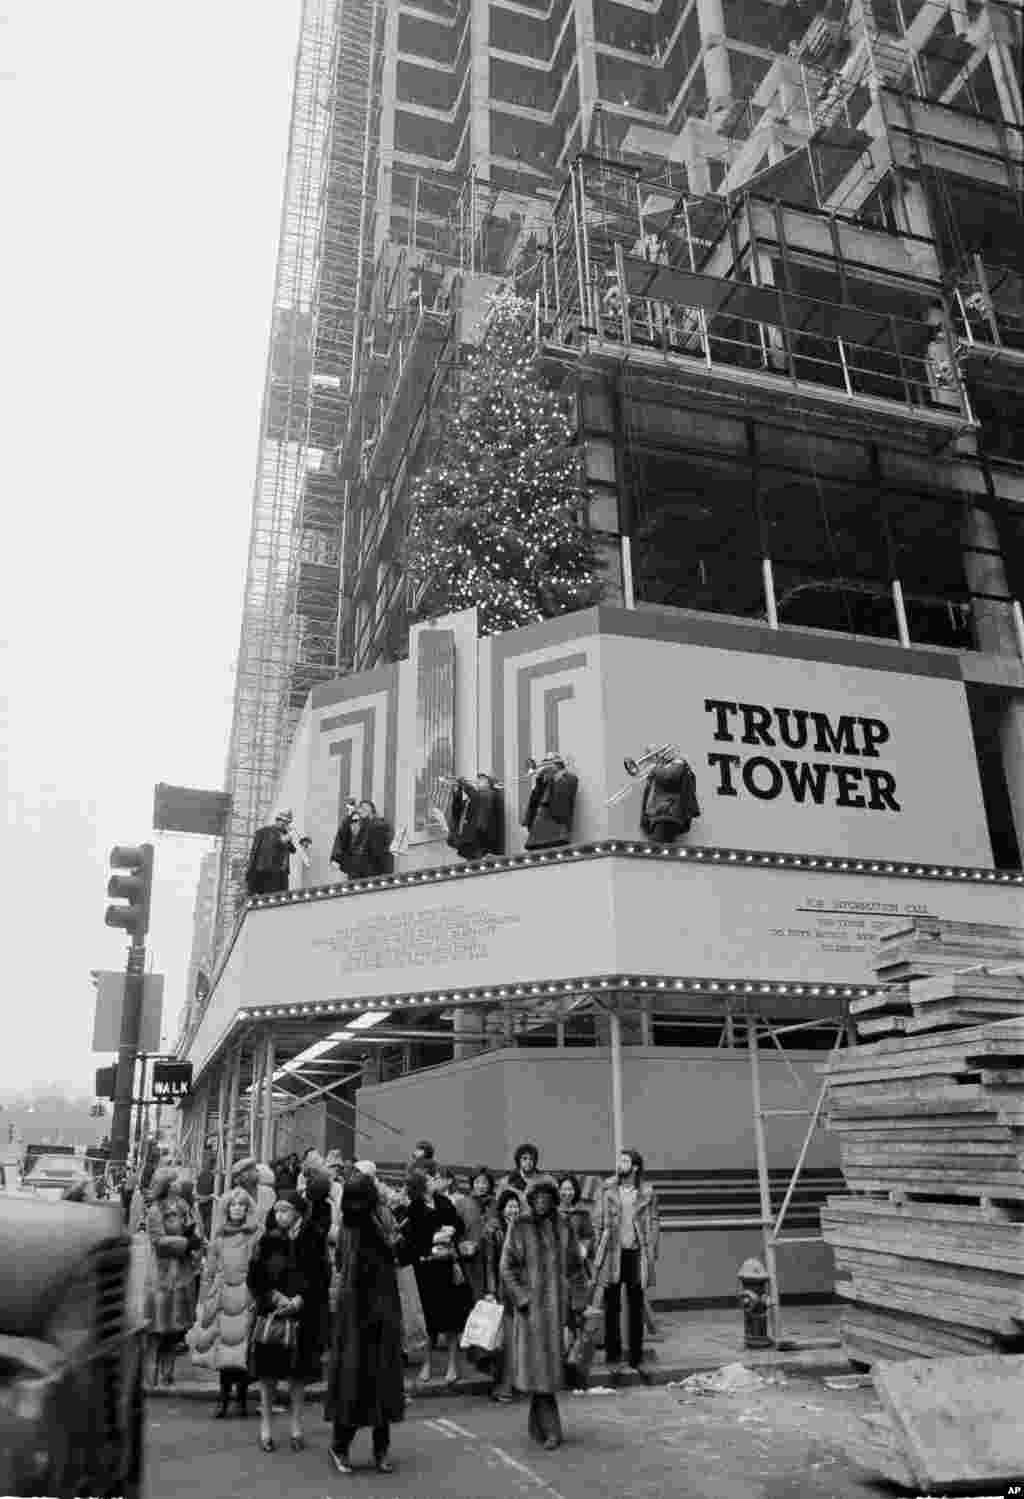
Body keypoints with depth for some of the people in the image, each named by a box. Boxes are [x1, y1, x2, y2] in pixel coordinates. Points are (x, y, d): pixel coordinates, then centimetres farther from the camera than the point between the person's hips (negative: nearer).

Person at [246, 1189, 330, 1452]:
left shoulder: (313, 1241, -3)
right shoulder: (267, 1241, -1)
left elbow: (320, 1278, -3)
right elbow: (254, 1278, -1)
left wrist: (300, 1299, -16)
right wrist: (275, 1297, -14)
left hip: (303, 1314, 0)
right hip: (270, 1313, 0)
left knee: (298, 1372, 6)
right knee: (268, 1371, 3)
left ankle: (296, 1426, 19)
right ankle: (265, 1426, 16)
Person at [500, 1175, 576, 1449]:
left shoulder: (564, 1227, 6)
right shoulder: (520, 1227, -3)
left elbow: (573, 1265, 12)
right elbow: (506, 1267, -3)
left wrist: (574, 1302, 8)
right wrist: (521, 1298, -10)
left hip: (558, 1304, 3)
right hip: (531, 1304, -3)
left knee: (552, 1362, 9)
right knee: (538, 1364, -4)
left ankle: (538, 1424, 26)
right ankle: (550, 1430, 4)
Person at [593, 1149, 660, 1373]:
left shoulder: (647, 1193, 1)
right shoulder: (608, 1189, 2)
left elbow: (653, 1224, 4)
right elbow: (599, 1222, 4)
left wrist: (651, 1253, -4)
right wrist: (598, 1250, -3)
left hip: (636, 1253, 0)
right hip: (612, 1253, 0)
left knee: (636, 1307, 8)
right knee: (612, 1305, 6)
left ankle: (636, 1355, 17)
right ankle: (613, 1352, 16)